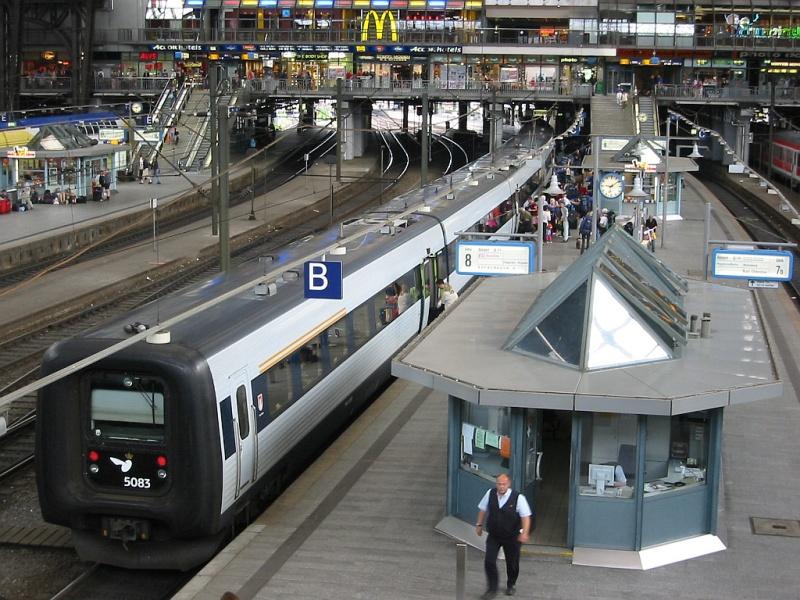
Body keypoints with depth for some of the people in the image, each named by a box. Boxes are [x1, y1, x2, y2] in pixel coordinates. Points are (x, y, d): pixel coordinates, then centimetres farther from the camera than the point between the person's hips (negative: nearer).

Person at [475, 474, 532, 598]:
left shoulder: (518, 498, -18)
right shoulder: (490, 494, -7)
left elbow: (525, 517, -18)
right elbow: (483, 509, 9)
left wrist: (524, 533, -30)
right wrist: (479, 525, 12)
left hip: (512, 537, -2)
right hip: (493, 536, 2)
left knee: (512, 563, 12)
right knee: (489, 561, -9)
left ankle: (511, 585, 38)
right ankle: (492, 589, 5)